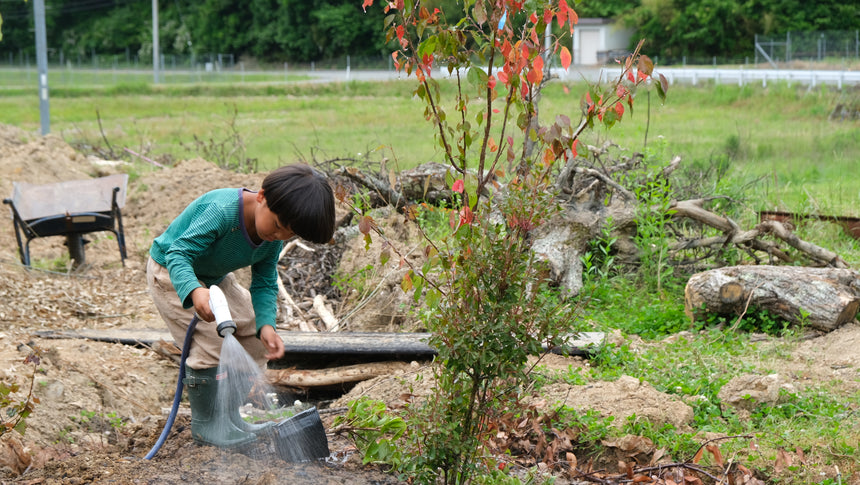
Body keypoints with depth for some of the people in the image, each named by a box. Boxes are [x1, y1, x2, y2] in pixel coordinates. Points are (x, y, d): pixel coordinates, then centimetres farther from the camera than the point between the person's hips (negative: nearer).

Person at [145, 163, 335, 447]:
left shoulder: (274, 238, -16)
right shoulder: (220, 211, -39)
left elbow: (264, 283, -10)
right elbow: (179, 255, -40)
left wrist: (266, 324, -28)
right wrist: (194, 291, -59)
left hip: (215, 276, 8)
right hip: (172, 274, -8)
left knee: (253, 333, 3)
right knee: (210, 343, -19)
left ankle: (233, 412, 18)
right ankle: (206, 424, -1)